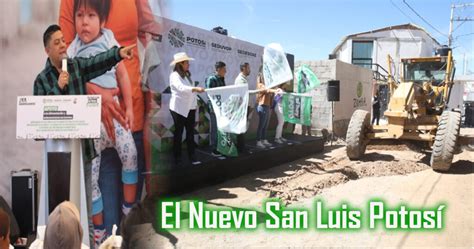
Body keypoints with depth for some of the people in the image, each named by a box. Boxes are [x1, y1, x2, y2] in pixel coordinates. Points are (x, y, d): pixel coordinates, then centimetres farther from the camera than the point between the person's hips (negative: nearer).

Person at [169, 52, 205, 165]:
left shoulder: (187, 75, 13)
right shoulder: (174, 75, -13)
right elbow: (181, 88, -30)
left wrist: (195, 101, 9)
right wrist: (195, 89, -42)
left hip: (190, 107, 7)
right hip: (179, 108, -7)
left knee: (190, 132, 6)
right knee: (179, 132, 1)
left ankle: (192, 156, 9)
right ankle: (177, 158, 11)